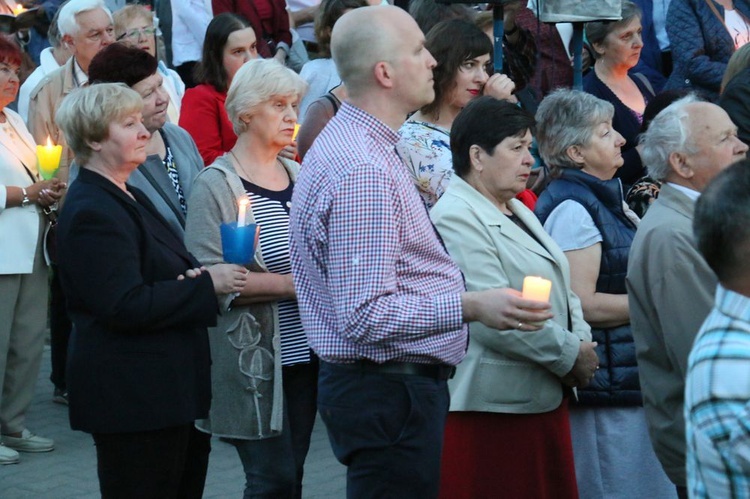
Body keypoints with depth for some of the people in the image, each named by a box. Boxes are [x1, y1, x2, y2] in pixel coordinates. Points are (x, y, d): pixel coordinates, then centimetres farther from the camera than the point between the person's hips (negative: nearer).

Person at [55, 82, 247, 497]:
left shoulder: (128, 198, 16)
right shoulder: (91, 211, -16)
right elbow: (124, 305, -23)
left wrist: (193, 277, 0)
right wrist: (207, 284, -17)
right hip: (132, 396, -10)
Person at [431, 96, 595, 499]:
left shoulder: (517, 212, 18)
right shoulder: (455, 219, -13)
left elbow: (560, 290, 20)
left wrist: (582, 342, 0)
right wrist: (572, 355, -14)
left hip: (544, 400, 9)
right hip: (492, 408, -9)